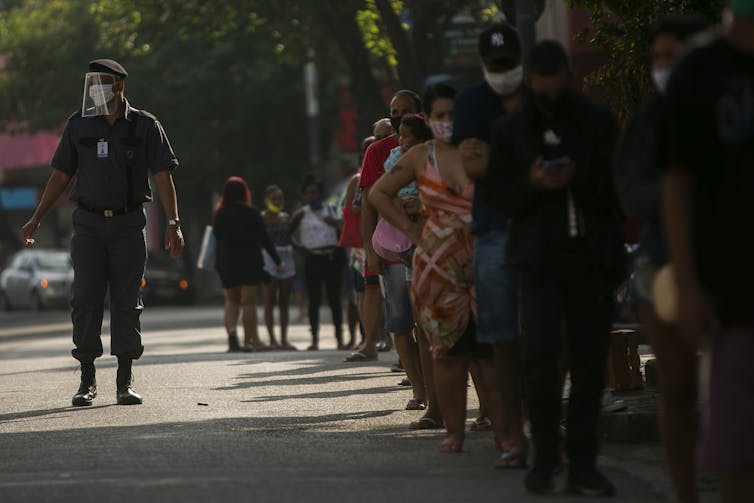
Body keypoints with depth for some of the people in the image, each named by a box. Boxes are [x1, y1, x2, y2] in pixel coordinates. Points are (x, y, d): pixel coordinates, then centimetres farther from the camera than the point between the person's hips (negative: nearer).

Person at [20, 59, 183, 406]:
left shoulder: (145, 126, 1)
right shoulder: (78, 126, 6)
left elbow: (162, 177, -1)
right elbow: (60, 176, 11)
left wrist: (173, 223, -10)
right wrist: (36, 220, 7)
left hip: (128, 224, -1)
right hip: (89, 224, 1)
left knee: (126, 302, 0)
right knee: (85, 300, -6)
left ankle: (125, 381, 6)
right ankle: (87, 381, -1)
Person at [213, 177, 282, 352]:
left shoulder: (220, 214, 0)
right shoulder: (252, 213, -6)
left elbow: (217, 238, 5)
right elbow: (264, 239, -5)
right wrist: (278, 261, 0)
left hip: (227, 262, 2)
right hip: (250, 260, -2)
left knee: (231, 301, 13)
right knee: (249, 301, 0)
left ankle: (231, 330, -10)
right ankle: (249, 341, -2)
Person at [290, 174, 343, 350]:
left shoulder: (331, 210, 9)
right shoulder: (302, 214, 4)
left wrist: (336, 223, -7)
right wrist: (297, 247, -4)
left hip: (332, 257, 1)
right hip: (312, 259, -1)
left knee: (334, 298, 0)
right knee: (314, 300, -1)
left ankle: (339, 337, 2)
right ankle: (314, 339, 1)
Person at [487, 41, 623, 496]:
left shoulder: (599, 124, 7)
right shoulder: (512, 130, 10)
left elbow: (620, 188, 3)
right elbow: (497, 195, 8)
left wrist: (579, 181, -16)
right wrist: (532, 185, -12)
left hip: (593, 257, 0)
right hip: (541, 257, 0)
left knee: (590, 360, -1)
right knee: (541, 354, -12)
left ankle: (583, 464, 5)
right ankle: (545, 456, 0)